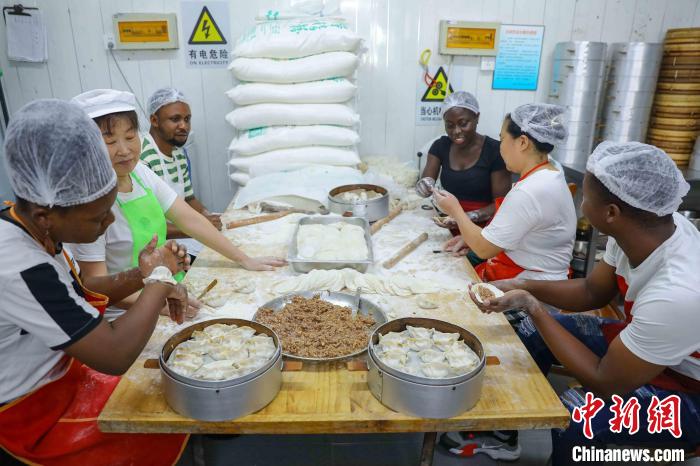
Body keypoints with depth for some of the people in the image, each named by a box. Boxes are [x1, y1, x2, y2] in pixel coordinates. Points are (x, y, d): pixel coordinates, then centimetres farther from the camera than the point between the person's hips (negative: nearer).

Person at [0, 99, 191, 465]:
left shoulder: (35, 229, -10)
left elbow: (76, 293, 4)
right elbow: (114, 355, -38)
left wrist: (139, 276, -12)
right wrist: (158, 285, -23)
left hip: (59, 369, 7)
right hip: (32, 414, -7)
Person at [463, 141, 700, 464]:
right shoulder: (647, 228, -18)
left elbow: (606, 383, -27)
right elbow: (593, 291, 1)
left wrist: (532, 306, -26)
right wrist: (523, 287, -13)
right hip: (645, 342, 7)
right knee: (531, 333, 5)